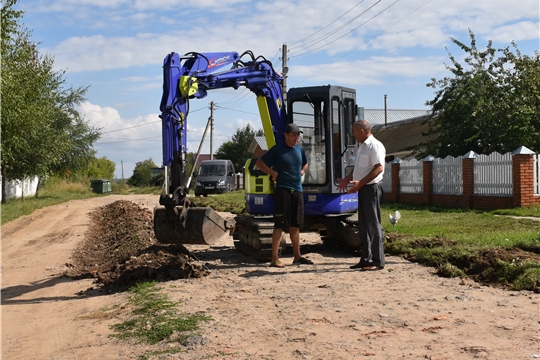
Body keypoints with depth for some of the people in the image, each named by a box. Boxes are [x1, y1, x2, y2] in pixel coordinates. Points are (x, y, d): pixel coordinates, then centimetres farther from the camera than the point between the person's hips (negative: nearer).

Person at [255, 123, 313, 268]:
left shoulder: (300, 149, 12)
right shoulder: (277, 149, -6)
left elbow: (305, 164, 31)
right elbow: (259, 163, -3)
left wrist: (301, 173, 12)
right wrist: (274, 173, -11)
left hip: (297, 191, 7)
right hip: (283, 191, -6)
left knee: (295, 225, 13)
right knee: (280, 225, -8)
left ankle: (297, 256, 22)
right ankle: (275, 259, -5)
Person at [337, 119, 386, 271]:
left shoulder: (374, 145, -13)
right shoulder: (361, 146, 18)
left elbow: (379, 168, -21)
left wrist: (360, 182, -25)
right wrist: (347, 179, 13)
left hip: (372, 188, -10)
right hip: (363, 189, 10)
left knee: (373, 224, -7)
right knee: (363, 225, 12)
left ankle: (377, 261, -2)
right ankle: (366, 259, 19)